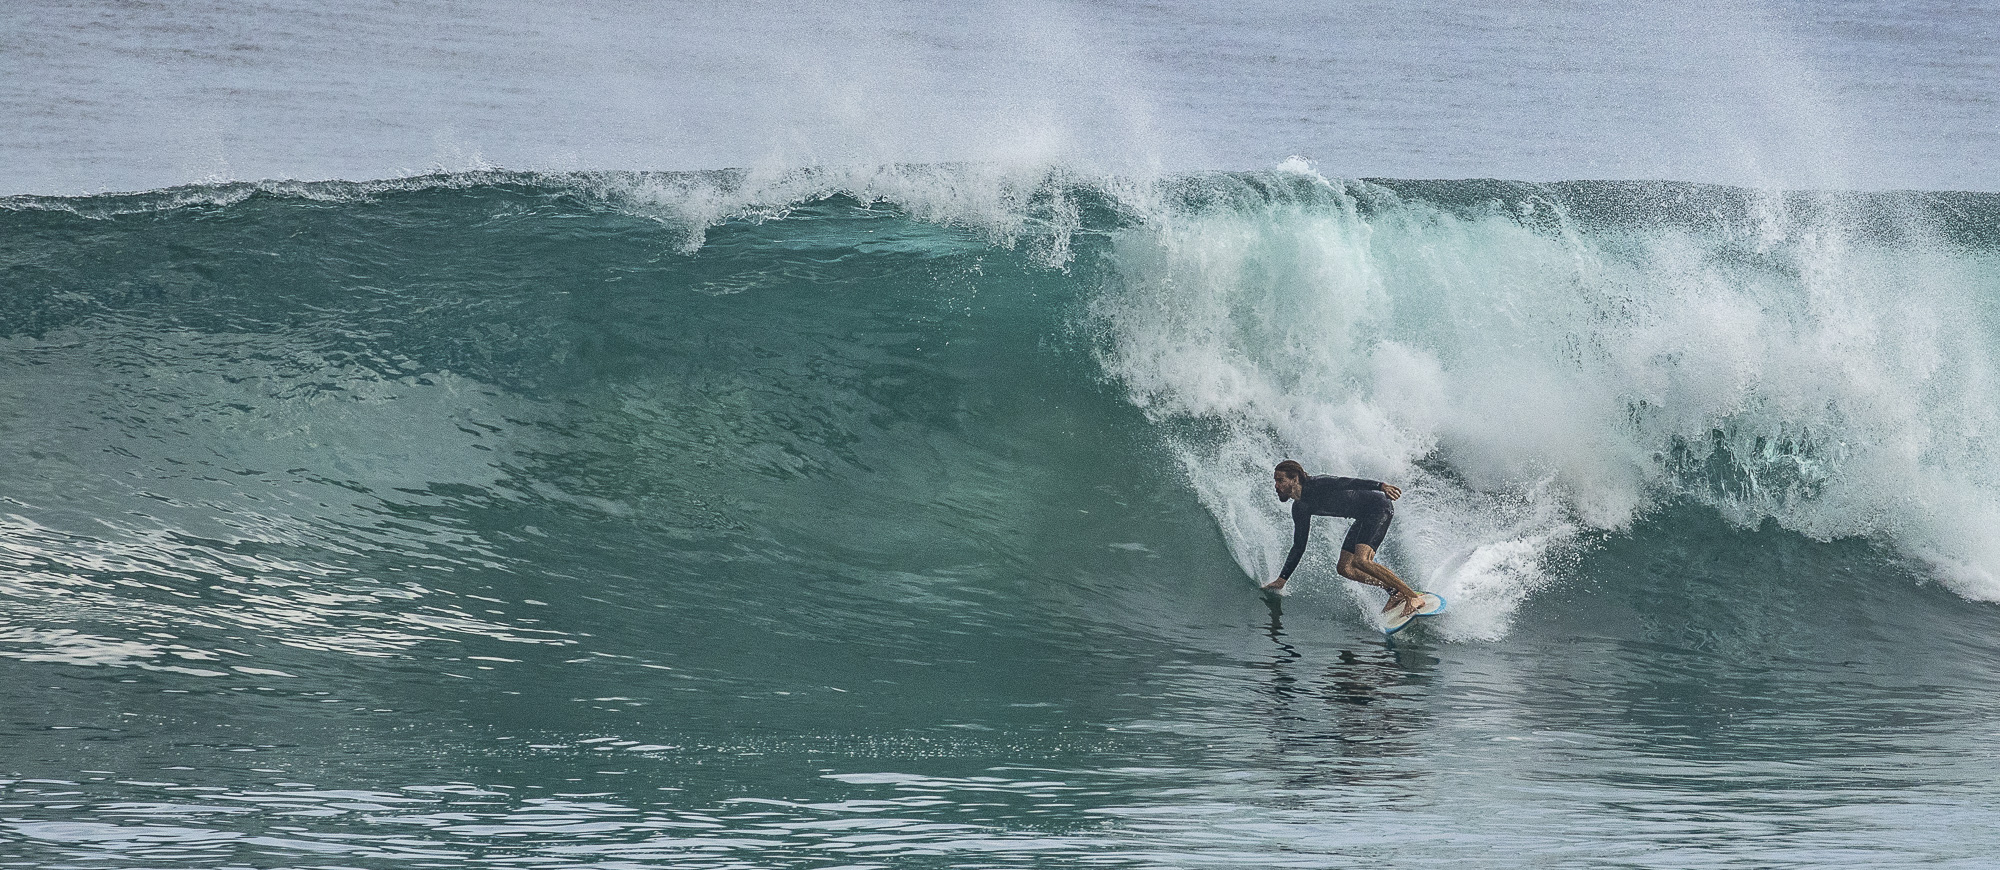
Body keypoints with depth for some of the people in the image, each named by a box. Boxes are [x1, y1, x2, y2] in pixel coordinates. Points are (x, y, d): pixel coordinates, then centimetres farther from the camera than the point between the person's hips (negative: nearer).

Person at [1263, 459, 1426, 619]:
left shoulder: (1317, 485, -17)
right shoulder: (1299, 509, 9)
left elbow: (1346, 483, -30)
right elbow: (1299, 548, 17)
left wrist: (1381, 486, -45)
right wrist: (1281, 580, 15)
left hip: (1379, 506, -9)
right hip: (1364, 517, 9)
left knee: (1360, 560, -25)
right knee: (1345, 569, 0)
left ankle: (1413, 596, -23)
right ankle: (1395, 592, 2)